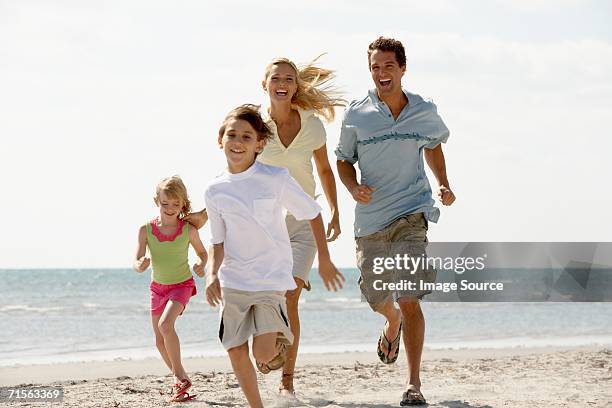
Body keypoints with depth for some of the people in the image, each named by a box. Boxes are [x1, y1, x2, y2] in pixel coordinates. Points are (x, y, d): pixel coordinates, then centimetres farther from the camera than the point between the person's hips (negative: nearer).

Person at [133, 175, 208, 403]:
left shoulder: (188, 230, -15)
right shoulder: (146, 230, -13)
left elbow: (202, 252, 3)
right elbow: (136, 263, -17)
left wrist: (201, 265, -18)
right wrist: (140, 265, -41)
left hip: (182, 284, -4)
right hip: (158, 287, 4)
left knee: (165, 324, -28)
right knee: (160, 342, 8)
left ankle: (179, 375, -18)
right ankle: (180, 378, 28)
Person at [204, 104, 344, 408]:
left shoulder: (276, 179, -9)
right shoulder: (215, 191, 1)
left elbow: (313, 214, 2)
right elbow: (218, 243, 8)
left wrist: (324, 261, 5)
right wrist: (212, 274, -10)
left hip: (271, 277, -4)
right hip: (233, 280, 4)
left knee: (263, 352, -15)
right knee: (236, 352, 4)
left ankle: (278, 345, 20)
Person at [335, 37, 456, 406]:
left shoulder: (425, 112, 2)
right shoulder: (357, 115, -3)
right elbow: (344, 161, 7)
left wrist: (444, 185, 10)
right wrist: (354, 188, -13)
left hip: (411, 213, -2)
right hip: (370, 216, 2)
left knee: (409, 299, -14)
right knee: (376, 296, 16)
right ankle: (393, 322, 54)